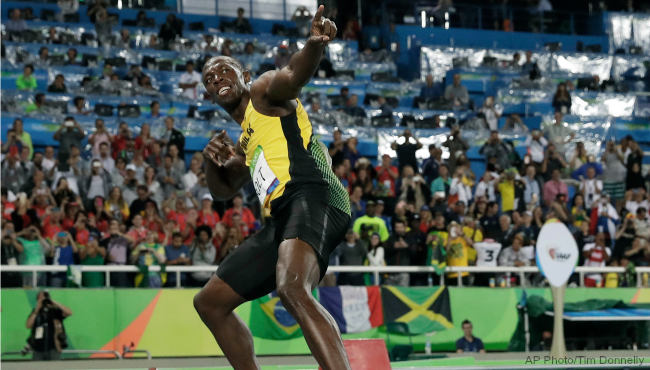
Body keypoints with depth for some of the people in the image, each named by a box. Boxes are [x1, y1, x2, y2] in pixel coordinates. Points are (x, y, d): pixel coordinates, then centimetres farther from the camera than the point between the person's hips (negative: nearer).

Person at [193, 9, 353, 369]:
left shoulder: (264, 90, 7)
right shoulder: (245, 140, 31)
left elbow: (294, 73, -15)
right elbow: (223, 189, 40)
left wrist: (314, 45, -39)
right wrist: (212, 160, 16)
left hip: (311, 197, -10)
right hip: (281, 221, 10)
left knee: (291, 288, -37)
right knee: (210, 302, 17)